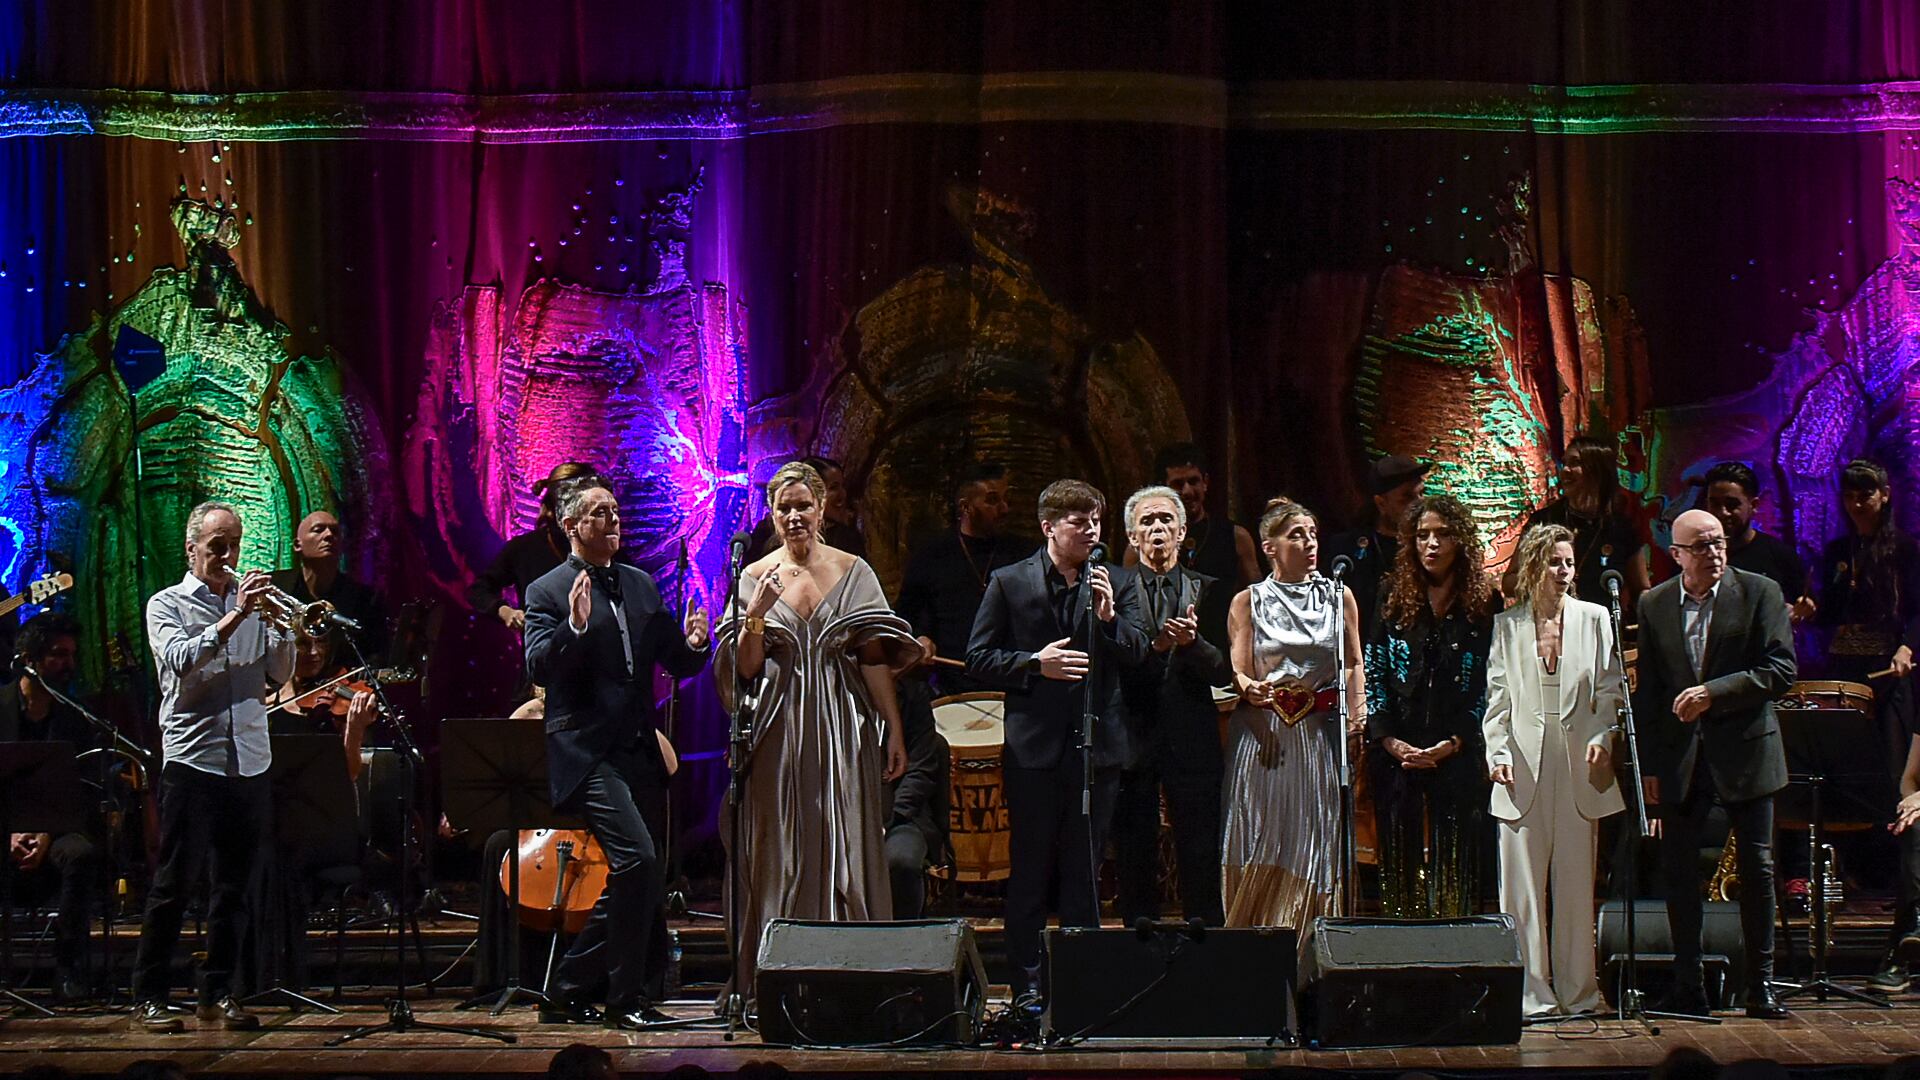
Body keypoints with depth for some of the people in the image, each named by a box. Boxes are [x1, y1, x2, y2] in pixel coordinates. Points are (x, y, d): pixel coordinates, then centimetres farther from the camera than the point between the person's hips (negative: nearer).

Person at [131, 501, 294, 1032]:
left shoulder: (252, 601, 14)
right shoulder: (167, 605, 4)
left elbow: (279, 674, 10)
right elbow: (180, 660, -14)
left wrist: (282, 625, -6)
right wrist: (234, 617, -20)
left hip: (250, 763, 4)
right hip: (193, 760, -4)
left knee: (233, 886, 7)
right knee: (174, 884, -3)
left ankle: (217, 993, 15)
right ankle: (149, 997, 3)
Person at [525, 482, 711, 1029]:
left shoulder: (642, 586, 15)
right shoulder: (548, 591, -2)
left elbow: (676, 663, 15)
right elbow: (539, 669, -14)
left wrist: (691, 644, -7)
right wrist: (575, 627, -29)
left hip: (636, 753, 7)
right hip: (586, 752, -7)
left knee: (629, 881, 10)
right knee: (639, 859, -20)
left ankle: (565, 994, 22)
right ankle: (626, 1000, -10)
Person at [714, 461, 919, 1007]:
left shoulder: (853, 571, 4)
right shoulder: (755, 577, 5)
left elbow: (875, 658, 3)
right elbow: (746, 668, 2)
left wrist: (895, 733, -1)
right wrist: (755, 616, -15)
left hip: (842, 732, 0)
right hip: (780, 736, 1)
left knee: (846, 853, -1)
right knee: (780, 857, 1)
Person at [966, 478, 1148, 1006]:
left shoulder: (1118, 584, 7)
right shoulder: (1009, 582, 1)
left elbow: (1136, 655, -1)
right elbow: (979, 657, 0)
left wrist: (1109, 618, -19)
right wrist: (1034, 664, -14)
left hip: (1096, 743, 2)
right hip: (1035, 744, -2)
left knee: (1084, 869, 8)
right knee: (1030, 869, 4)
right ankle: (1026, 982, 11)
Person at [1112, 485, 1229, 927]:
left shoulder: (1205, 590, 10)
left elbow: (1221, 671, 2)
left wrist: (1192, 642, -17)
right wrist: (1154, 646, -21)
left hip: (1191, 740, 1)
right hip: (1132, 737, -1)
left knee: (1199, 857, 0)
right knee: (1135, 855, 4)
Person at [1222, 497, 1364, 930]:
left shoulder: (1339, 596, 8)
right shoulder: (1248, 602, 5)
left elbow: (1352, 664, 13)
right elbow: (1239, 672, 2)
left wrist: (1357, 708, -5)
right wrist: (1250, 689, -21)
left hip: (1321, 736, 1)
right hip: (1263, 735, -1)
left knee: (1315, 852, -1)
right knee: (1260, 857, -3)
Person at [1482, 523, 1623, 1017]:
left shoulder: (1594, 619, 9)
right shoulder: (1506, 625, 9)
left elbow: (1611, 687, 8)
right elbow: (1496, 697, 7)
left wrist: (1602, 737, -7)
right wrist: (1497, 751, -4)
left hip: (1579, 763, 0)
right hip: (1524, 764, 0)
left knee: (1576, 880, 3)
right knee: (1524, 880, -3)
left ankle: (1577, 990, 11)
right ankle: (1532, 990, 1)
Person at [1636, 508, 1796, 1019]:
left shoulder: (1760, 592, -2)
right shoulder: (1653, 604, 6)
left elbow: (1781, 671, -9)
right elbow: (1647, 690, 8)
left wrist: (1715, 692, -19)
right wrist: (1648, 765, 4)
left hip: (1744, 749, -2)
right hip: (1680, 757, 2)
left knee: (1756, 869, 1)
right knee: (1678, 871, 4)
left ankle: (1760, 985, 10)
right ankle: (1687, 987, 12)